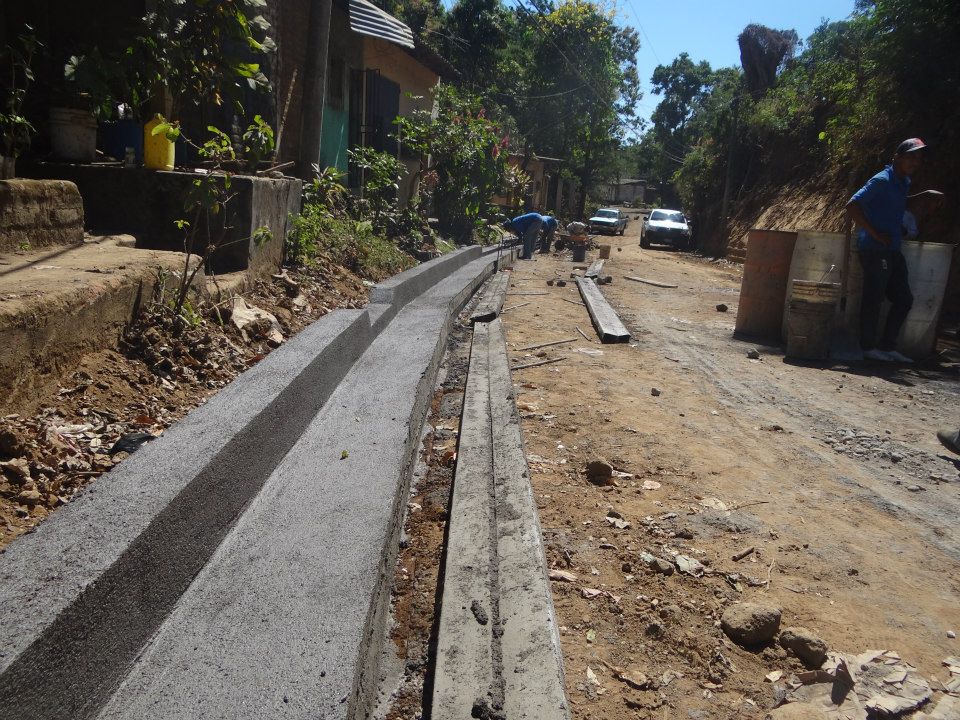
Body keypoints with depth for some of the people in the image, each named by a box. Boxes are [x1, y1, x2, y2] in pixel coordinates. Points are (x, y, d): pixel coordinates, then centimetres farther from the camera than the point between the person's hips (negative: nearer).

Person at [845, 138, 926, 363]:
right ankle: (869, 347, 8)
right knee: (874, 299, -3)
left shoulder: (904, 183, 16)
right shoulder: (882, 180, -11)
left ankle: (888, 346, 18)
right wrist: (876, 235, -18)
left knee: (904, 298, 10)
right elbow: (852, 205, -19)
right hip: (875, 250, -9)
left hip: (892, 251, 9)